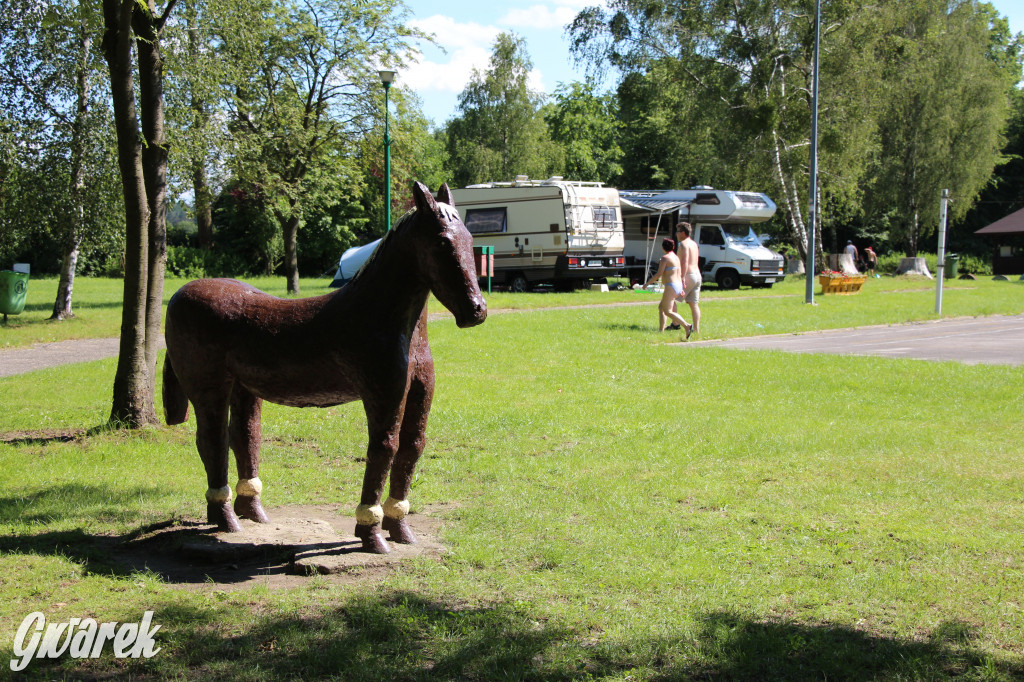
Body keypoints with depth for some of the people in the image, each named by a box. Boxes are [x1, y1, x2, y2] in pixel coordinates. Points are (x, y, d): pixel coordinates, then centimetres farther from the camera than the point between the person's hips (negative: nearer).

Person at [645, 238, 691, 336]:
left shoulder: (665, 258, -12)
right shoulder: (676, 257, 14)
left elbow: (658, 274, -16)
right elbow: (681, 274, 14)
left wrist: (648, 283, -6)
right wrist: (681, 289, 17)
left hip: (670, 287, -9)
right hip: (678, 286, 10)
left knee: (667, 312, -8)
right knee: (661, 307, 19)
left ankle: (687, 326, -22)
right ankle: (661, 330, 17)